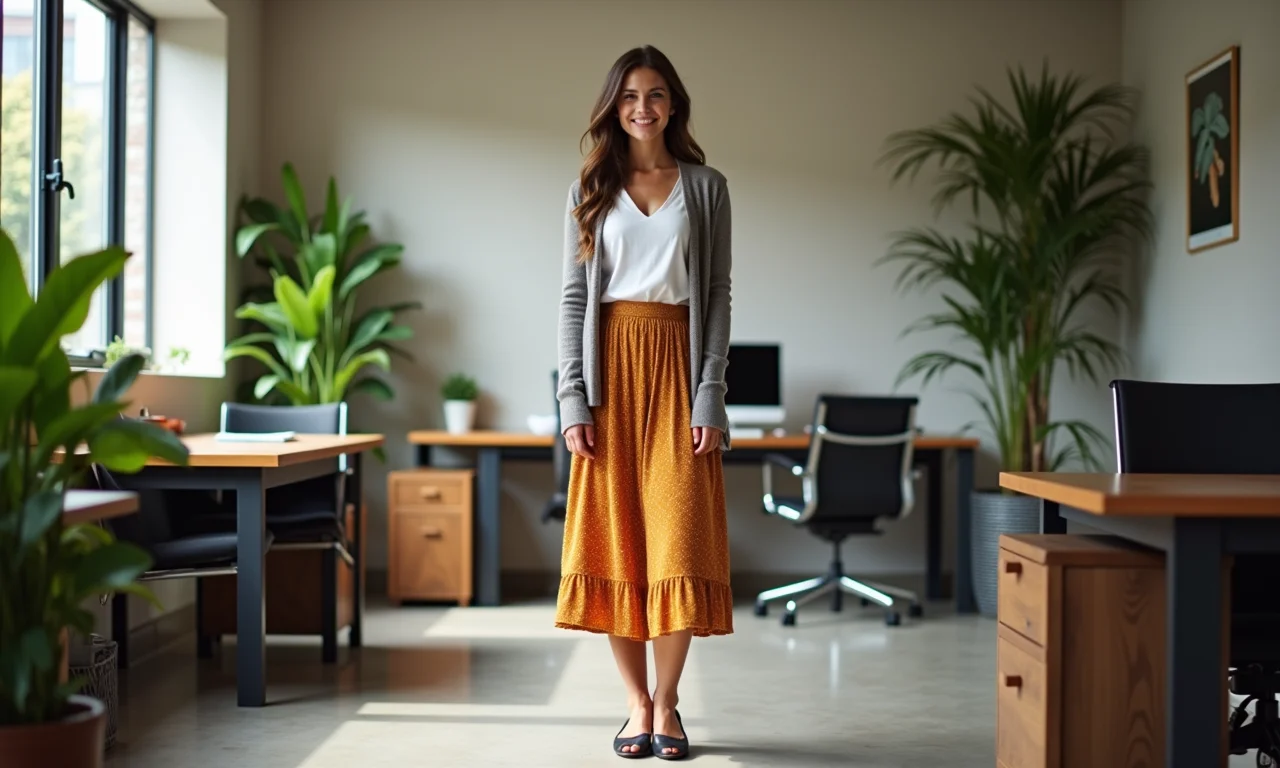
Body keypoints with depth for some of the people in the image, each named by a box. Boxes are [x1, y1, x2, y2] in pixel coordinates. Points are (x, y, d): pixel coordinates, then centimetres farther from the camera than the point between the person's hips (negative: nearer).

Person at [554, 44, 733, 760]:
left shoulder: (706, 186, 7)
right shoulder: (592, 188, 10)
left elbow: (718, 294, 3)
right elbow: (574, 295, 5)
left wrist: (710, 394, -7)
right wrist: (573, 396, -4)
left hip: (676, 364, -1)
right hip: (611, 365, 1)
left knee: (680, 537, -4)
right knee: (614, 535, 0)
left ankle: (667, 702, 6)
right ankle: (638, 702, 9)